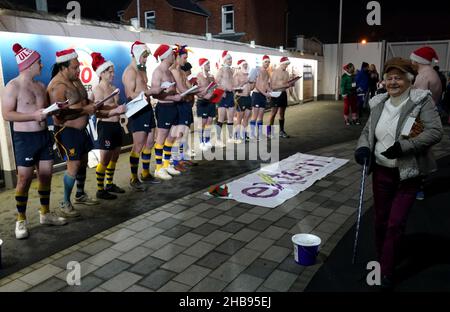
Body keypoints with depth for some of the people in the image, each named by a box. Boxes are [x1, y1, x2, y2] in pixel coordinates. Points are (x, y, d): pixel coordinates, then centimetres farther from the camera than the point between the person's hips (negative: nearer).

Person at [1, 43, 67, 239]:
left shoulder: (41, 86, 11)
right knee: (24, 180, -2)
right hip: (24, 138, -7)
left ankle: (45, 214, 24)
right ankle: (21, 220, 11)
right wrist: (34, 115, -23)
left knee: (46, 175, 11)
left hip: (44, 135, 7)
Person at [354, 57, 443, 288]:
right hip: (381, 170, 4)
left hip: (408, 174, -4)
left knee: (396, 223, -2)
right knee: (381, 220, 14)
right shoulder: (379, 104, 5)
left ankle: (387, 274, 12)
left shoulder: (422, 100, -9)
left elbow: (435, 131, -16)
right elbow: (367, 131, 12)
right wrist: (363, 147, -9)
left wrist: (403, 146, -26)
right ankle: (381, 261, 35)